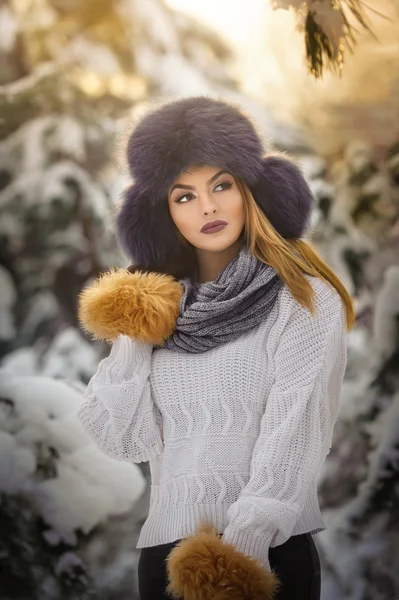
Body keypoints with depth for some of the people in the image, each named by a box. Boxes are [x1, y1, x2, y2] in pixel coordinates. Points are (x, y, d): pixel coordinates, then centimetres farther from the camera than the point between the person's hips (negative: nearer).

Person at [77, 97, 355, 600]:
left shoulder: (306, 300, -4)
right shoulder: (160, 308, 9)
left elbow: (294, 435, -14)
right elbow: (128, 442, 6)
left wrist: (246, 546, -24)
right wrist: (130, 345, -5)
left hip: (271, 553, -4)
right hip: (169, 549, 4)